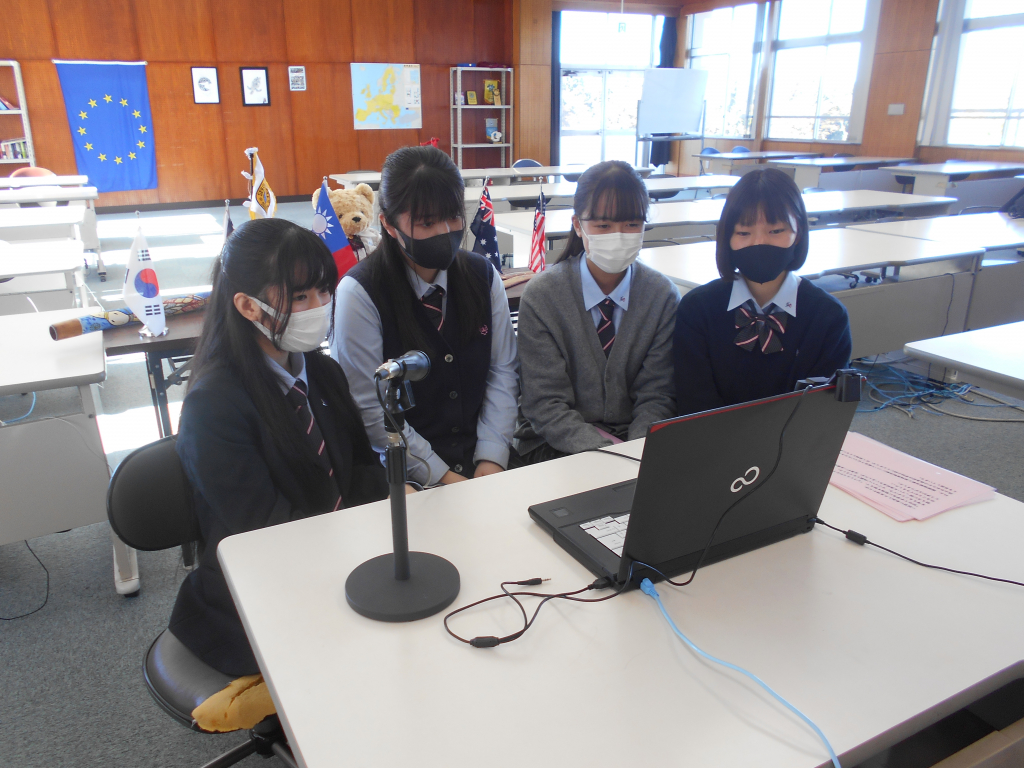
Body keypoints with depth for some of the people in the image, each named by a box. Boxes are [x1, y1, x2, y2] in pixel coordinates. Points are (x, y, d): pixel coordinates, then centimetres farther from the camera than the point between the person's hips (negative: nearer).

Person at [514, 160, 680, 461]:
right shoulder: (541, 296, -9)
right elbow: (545, 406, -12)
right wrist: (608, 454, -26)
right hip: (556, 445, -3)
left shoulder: (663, 295, -1)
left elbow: (656, 397, -2)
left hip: (636, 439, 4)